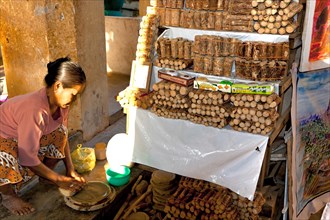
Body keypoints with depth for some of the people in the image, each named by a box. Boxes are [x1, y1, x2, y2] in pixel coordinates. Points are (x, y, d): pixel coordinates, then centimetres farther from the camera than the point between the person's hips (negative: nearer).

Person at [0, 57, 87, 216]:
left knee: (59, 133, -12)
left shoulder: (60, 102, -15)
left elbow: (63, 137, -2)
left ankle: (46, 177, 9)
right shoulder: (35, 109, -39)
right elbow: (28, 158, -34)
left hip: (26, 136, 8)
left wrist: (70, 170, -8)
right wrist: (59, 180, -24)